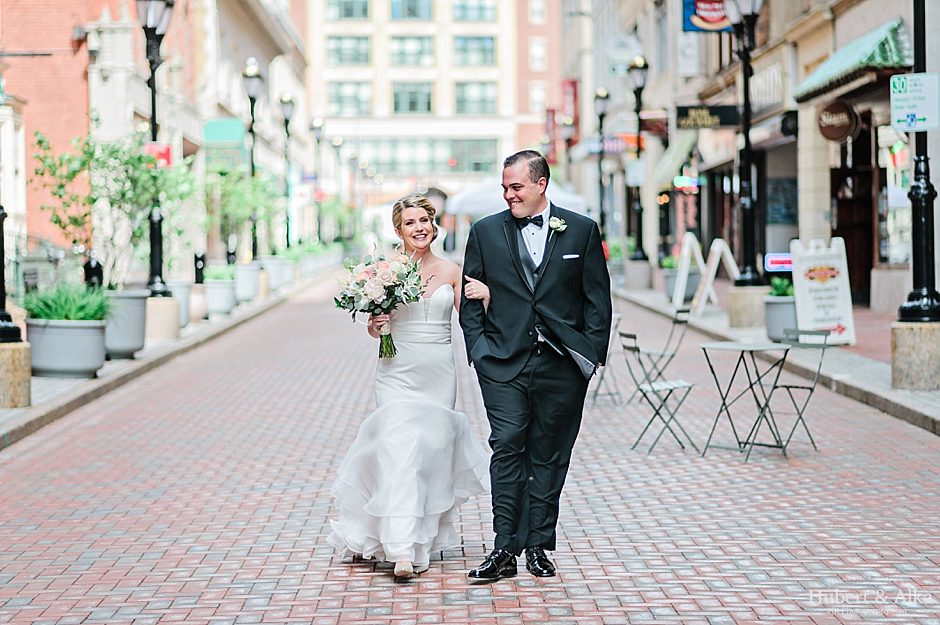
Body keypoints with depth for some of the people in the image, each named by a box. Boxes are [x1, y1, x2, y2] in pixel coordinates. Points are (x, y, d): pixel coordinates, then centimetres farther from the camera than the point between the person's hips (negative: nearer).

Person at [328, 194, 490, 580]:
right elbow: (375, 328, 8)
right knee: (400, 452, -14)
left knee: (432, 451, 8)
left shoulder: (451, 272, 5)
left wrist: (484, 297, -14)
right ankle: (401, 549, -19)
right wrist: (375, 325, -14)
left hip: (439, 375, 2)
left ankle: (425, 538, 25)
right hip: (398, 374, -2)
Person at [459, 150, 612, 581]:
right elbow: (471, 299, 9)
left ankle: (538, 547, 14)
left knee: (549, 456, 6)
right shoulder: (485, 232, 7)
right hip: (503, 364, 0)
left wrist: (591, 354, -1)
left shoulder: (581, 230, 5)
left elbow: (597, 299, 6)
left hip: (562, 366, 0)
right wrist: (479, 351, -1)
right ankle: (504, 550, -7)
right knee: (507, 449, -9)